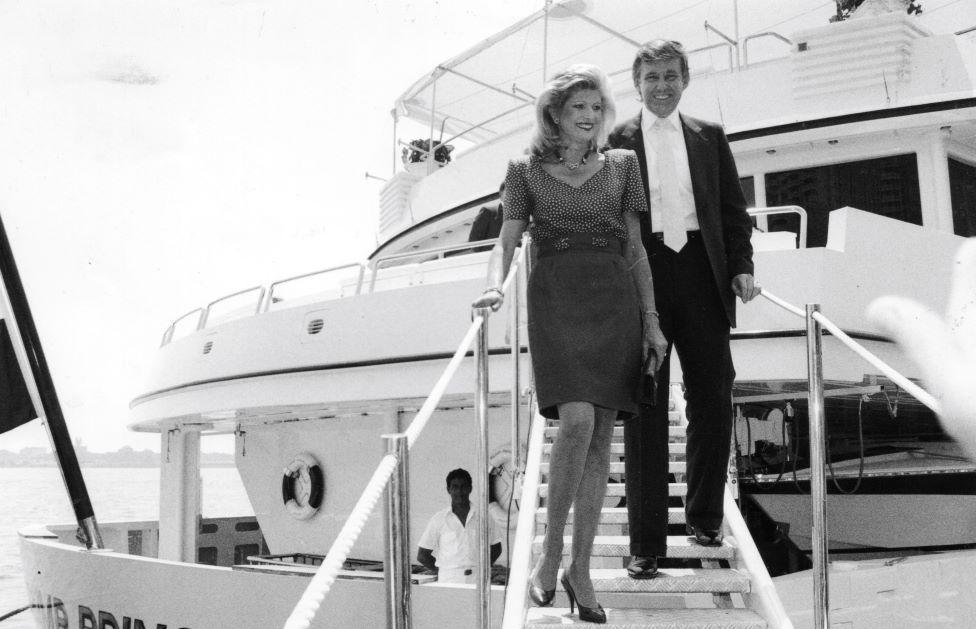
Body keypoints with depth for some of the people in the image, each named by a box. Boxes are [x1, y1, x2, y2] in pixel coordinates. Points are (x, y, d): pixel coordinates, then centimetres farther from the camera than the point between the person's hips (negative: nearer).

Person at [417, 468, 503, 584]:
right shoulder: (439, 519, 4)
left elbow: (496, 548, 17)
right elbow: (422, 555, 7)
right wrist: (441, 571, 1)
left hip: (478, 579, 1)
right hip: (449, 581, -1)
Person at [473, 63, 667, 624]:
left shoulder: (622, 164, 14)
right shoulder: (526, 170, 9)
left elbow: (635, 248, 13)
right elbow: (508, 240, 5)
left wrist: (651, 319, 7)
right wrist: (495, 285, -16)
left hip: (615, 302, 3)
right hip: (557, 299, -2)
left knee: (601, 438, 1)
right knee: (577, 422, -21)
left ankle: (581, 569, 10)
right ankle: (551, 552, -3)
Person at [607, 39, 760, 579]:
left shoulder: (709, 137, 14)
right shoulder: (617, 141, 6)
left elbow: (732, 208, 12)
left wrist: (741, 267, 0)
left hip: (702, 274, 3)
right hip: (641, 276, -2)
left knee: (713, 399, 5)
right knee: (644, 408, 0)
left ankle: (704, 515, 26)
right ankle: (646, 542, 5)